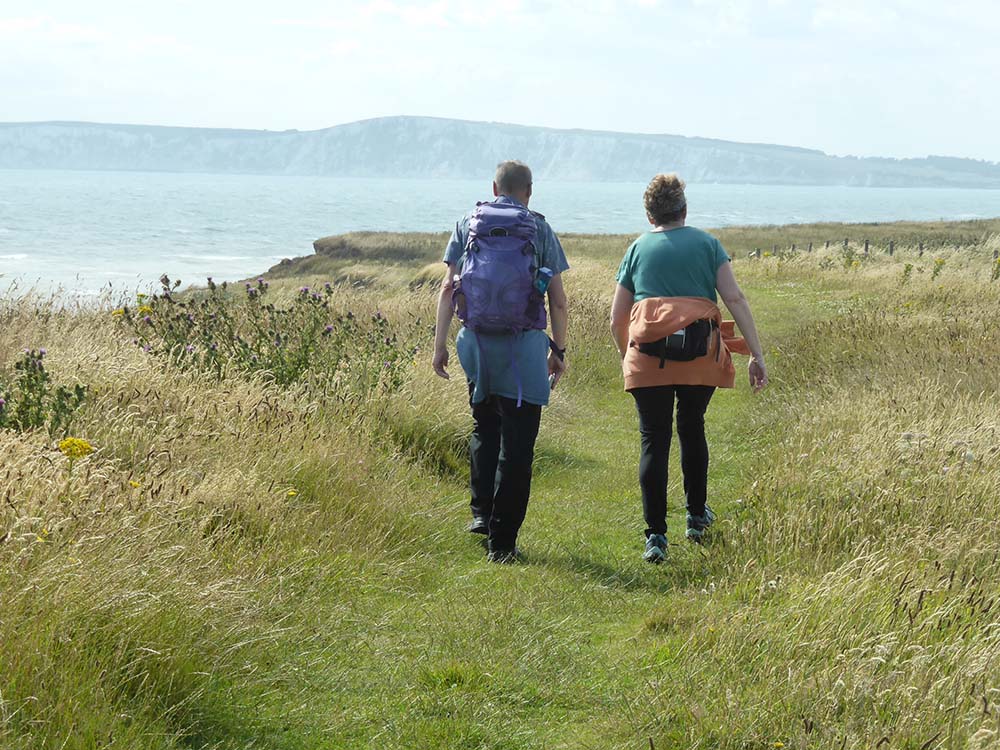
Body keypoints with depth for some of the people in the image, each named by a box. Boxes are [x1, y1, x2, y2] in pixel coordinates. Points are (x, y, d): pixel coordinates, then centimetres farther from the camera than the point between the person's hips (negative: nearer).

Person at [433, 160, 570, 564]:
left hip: (478, 342, 2)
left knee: (484, 428, 24)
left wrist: (440, 344, 6)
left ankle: (482, 511, 14)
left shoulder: (468, 224, 7)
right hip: (525, 346, -2)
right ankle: (502, 541, 1)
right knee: (516, 443, 1)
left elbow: (448, 288, 2)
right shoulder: (540, 230, 3)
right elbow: (557, 299, 1)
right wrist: (559, 349, 9)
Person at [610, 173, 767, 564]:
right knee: (692, 429, 21)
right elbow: (735, 299, 0)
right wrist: (756, 354, 0)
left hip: (648, 356, -1)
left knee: (654, 440, 3)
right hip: (701, 356, 1)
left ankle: (656, 536, -4)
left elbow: (617, 319, 11)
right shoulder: (707, 243, 11)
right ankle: (697, 516, 33)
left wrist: (625, 356, 28)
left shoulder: (638, 249, 12)